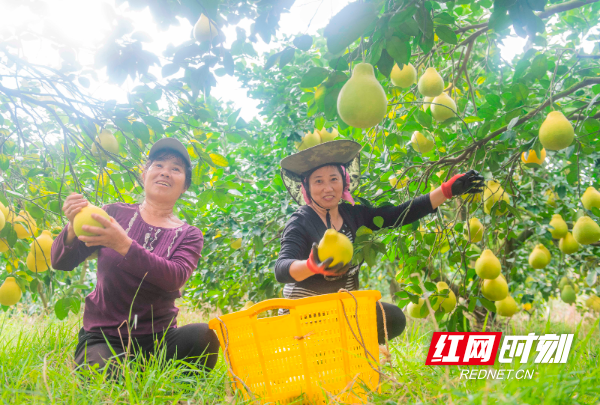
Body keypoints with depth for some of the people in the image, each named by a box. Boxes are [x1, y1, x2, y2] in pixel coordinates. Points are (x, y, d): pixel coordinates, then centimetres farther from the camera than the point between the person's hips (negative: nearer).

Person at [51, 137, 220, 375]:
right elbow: (61, 262, 0)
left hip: (158, 338, 1)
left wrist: (124, 245, -31)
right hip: (103, 336, -1)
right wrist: (73, 228, -22)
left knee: (204, 336, -29)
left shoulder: (188, 236, 4)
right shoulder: (116, 213, 5)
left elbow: (175, 277, -18)